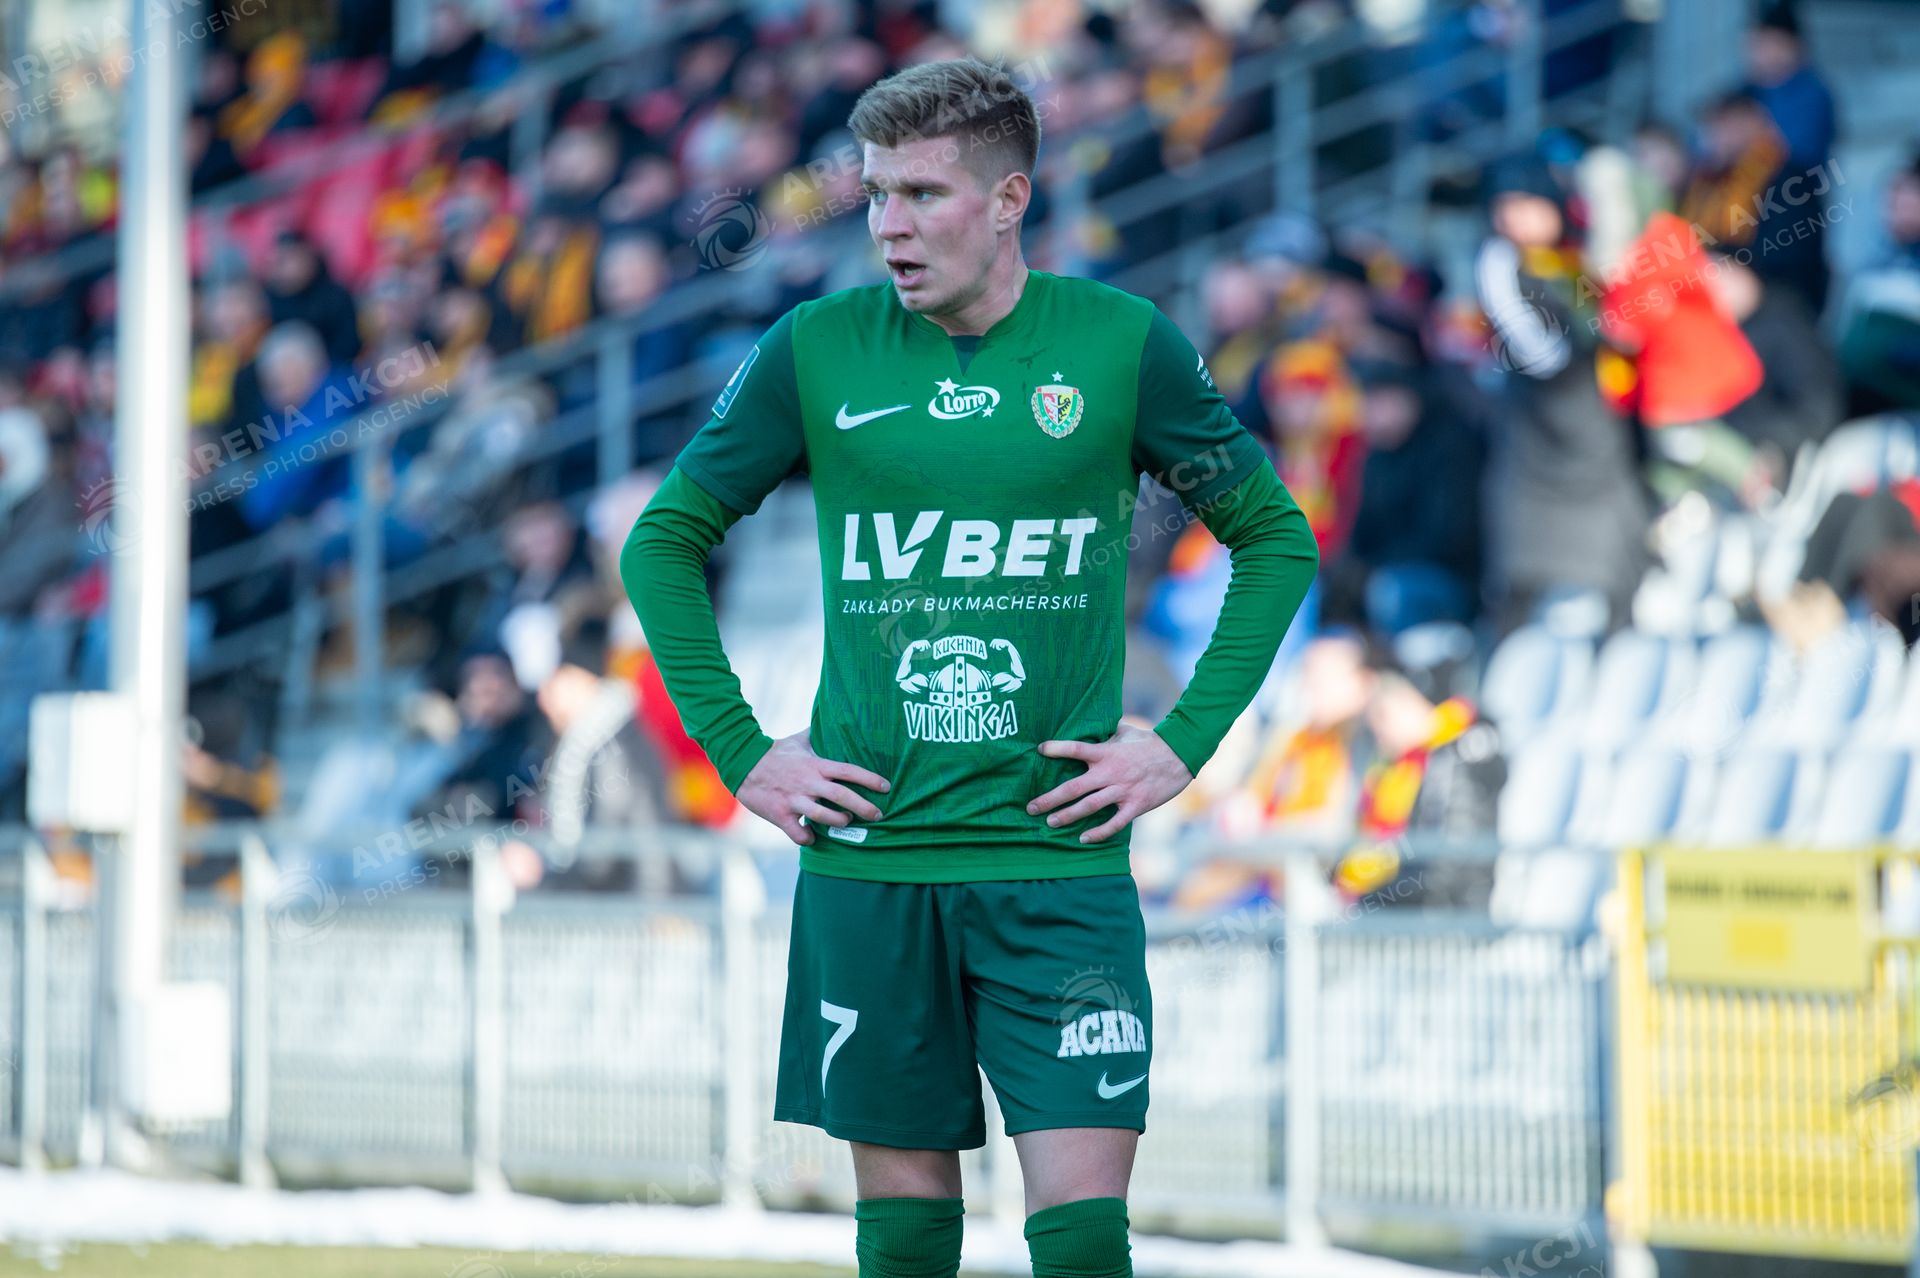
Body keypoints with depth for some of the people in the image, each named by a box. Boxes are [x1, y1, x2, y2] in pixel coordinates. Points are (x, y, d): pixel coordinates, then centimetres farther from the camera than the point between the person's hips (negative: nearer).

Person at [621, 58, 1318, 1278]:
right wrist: (740, 752, 3)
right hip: (868, 858, 1)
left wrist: (1185, 742, 1)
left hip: (1058, 859, -1)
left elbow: (1277, 538, 10)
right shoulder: (818, 351, 2)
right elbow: (664, 542, 12)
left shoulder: (1123, 345, -1)